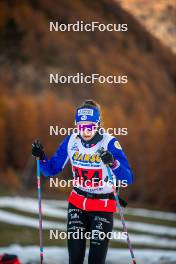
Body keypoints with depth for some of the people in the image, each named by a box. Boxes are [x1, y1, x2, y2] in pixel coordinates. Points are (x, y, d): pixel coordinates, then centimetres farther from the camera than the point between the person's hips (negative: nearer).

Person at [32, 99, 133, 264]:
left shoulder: (110, 143, -19)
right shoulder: (71, 141, -7)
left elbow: (128, 179, -25)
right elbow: (51, 170, 2)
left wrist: (113, 163, -43)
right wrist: (41, 158, -17)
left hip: (103, 206, -3)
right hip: (77, 203, 3)